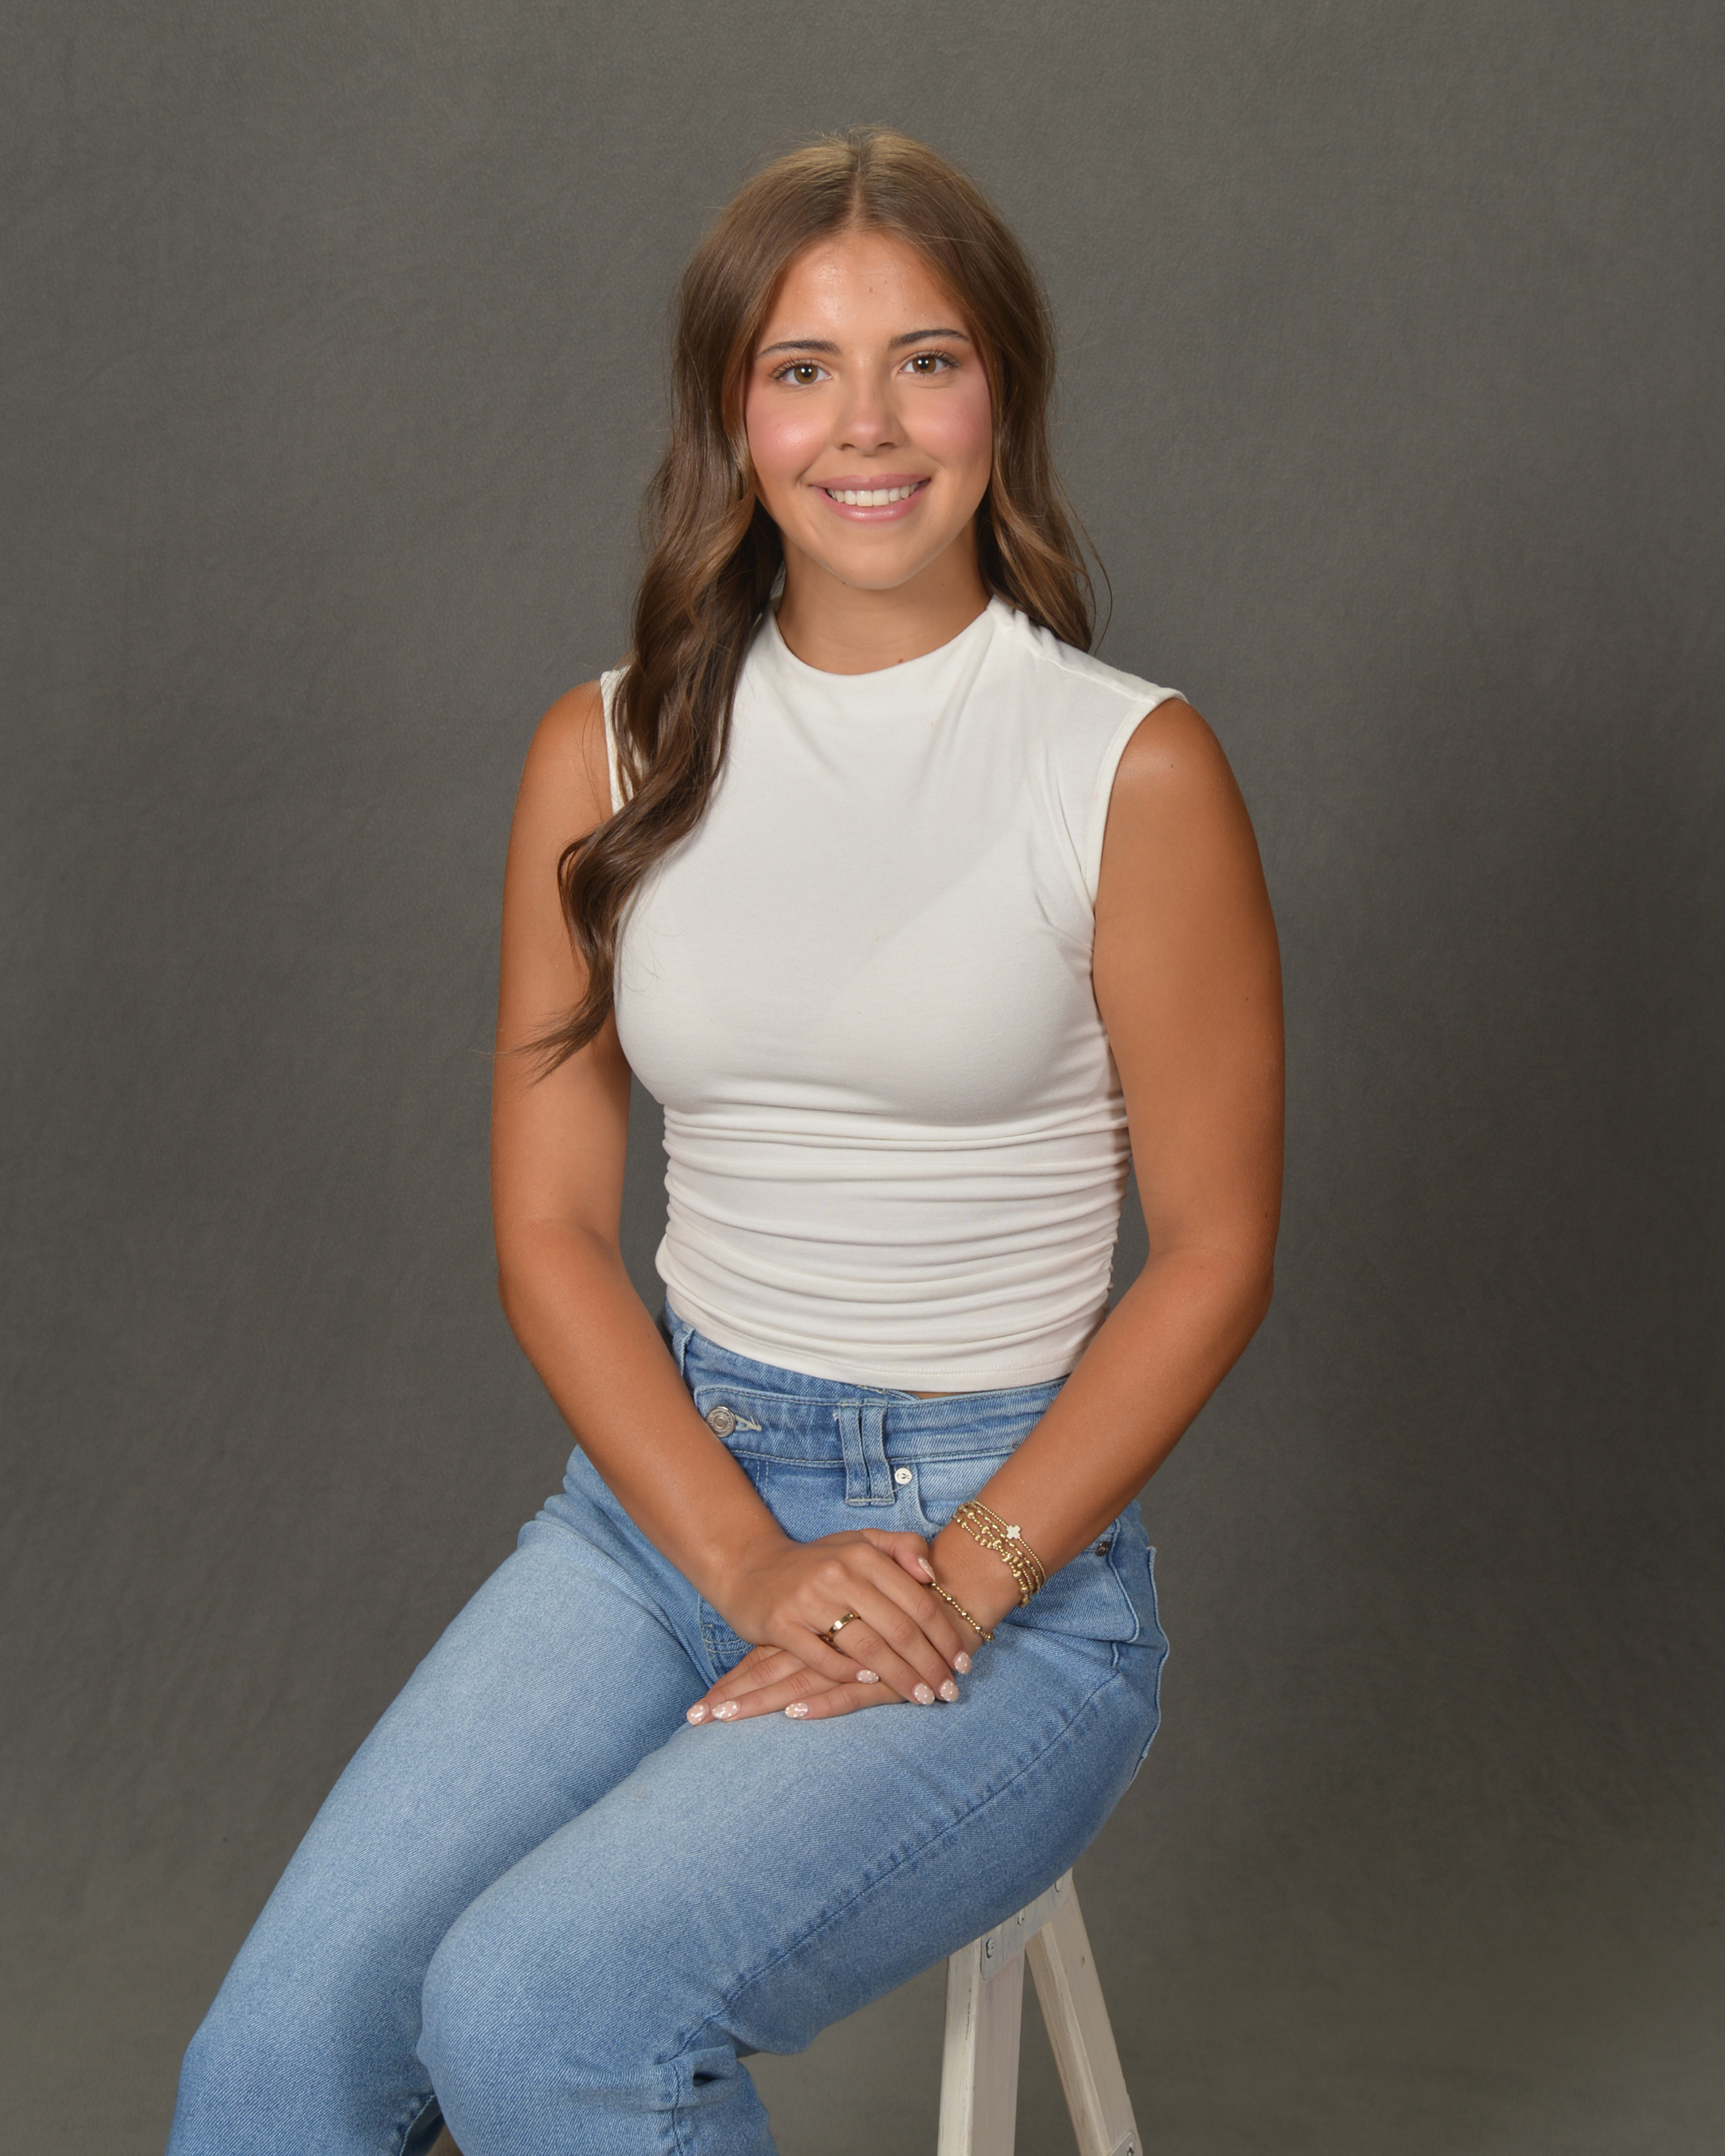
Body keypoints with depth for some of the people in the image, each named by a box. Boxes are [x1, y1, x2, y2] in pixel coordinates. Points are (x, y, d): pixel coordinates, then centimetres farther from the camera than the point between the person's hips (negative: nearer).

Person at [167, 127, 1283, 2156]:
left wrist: (956, 1587, -13)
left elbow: (1213, 1253, -4)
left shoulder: (1130, 768, -7)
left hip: (1016, 1543, -3)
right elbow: (550, 1226, 4)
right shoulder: (612, 755, 4)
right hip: (664, 1493, 4)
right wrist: (755, 1569, -9)